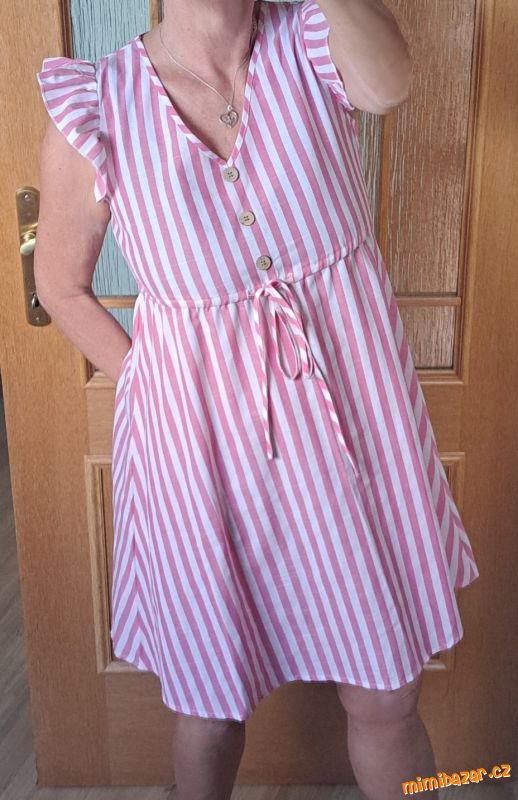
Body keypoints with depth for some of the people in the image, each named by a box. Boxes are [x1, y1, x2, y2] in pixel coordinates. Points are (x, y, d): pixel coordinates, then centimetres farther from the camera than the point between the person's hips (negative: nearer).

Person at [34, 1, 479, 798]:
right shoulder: (96, 112, -5)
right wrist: (149, 384, 2)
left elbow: (386, 85, -25)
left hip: (349, 412, 2)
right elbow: (62, 288, 6)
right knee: (211, 703, 19)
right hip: (202, 436, 0)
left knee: (388, 698, 15)